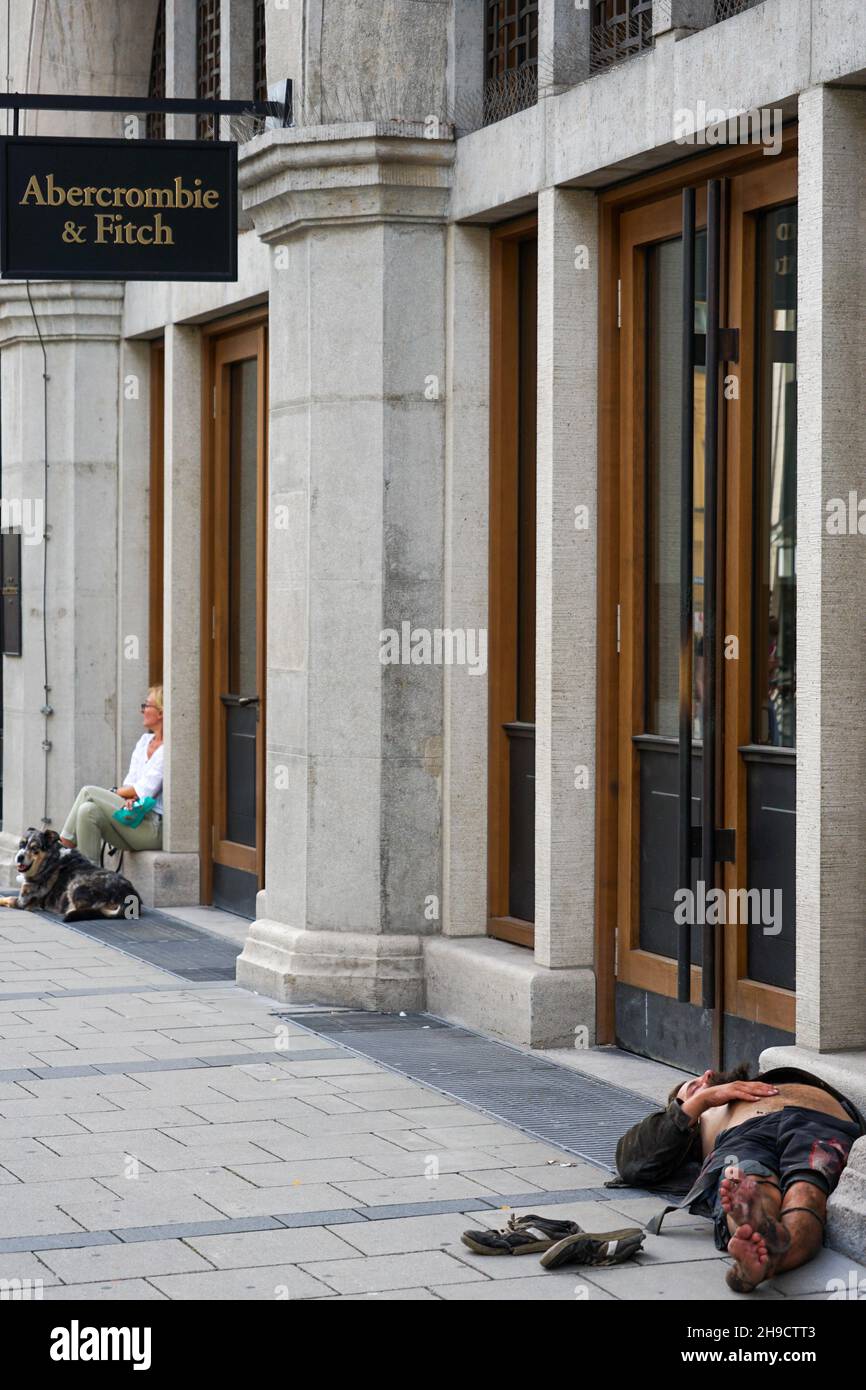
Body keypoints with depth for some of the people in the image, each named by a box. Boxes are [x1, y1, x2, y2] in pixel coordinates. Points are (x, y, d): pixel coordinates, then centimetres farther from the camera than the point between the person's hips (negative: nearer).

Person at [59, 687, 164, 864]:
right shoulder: (144, 740, 19)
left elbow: (144, 790, -12)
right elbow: (130, 782, 13)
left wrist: (116, 792, 4)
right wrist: (129, 798, -10)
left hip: (155, 828, -8)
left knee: (89, 792, -14)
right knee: (88, 811, -17)